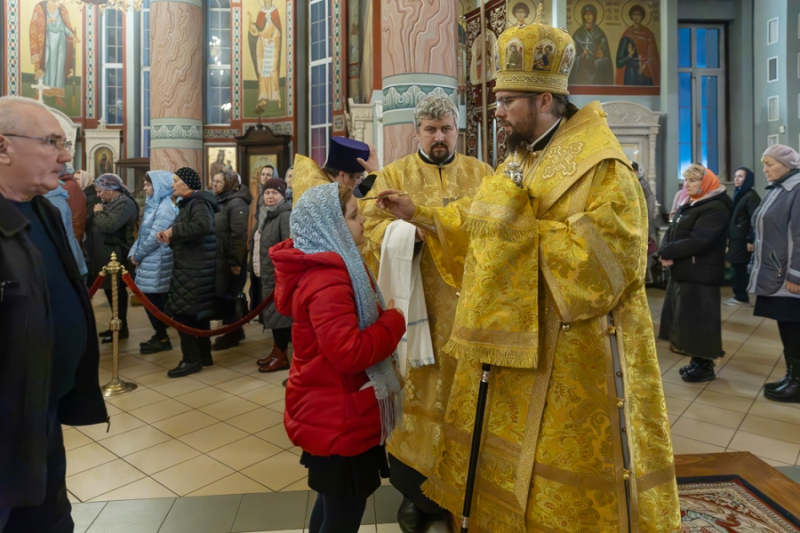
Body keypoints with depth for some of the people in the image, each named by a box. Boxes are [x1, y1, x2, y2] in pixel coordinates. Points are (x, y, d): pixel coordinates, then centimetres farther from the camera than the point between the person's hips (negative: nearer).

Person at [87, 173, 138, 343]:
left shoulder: (124, 204, -16)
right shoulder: (110, 202, 17)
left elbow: (109, 226, -25)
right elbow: (99, 225, 20)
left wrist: (98, 213, -11)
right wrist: (98, 212, 3)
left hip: (115, 255, -10)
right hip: (106, 254, 10)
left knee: (117, 291, -4)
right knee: (110, 290, 14)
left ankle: (122, 328, 5)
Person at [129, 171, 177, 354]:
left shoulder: (165, 208, -15)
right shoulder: (153, 205, 16)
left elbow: (155, 237, -19)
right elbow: (143, 233, 16)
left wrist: (138, 255, -9)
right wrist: (133, 252, 3)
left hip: (157, 264, -9)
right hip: (149, 262, 9)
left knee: (154, 301, -2)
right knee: (151, 301, 13)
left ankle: (162, 339, 10)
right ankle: (159, 336, 23)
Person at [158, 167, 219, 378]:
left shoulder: (199, 202, -13)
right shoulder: (189, 202, 18)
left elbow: (203, 225, -33)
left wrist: (174, 231, -24)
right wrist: (169, 235, -1)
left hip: (195, 266, -10)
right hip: (192, 264, 10)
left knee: (182, 311, -8)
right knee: (198, 310, 14)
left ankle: (191, 359, 0)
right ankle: (204, 354, 23)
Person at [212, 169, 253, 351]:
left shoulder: (237, 203, -14)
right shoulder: (219, 202, 16)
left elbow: (239, 235, -21)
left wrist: (235, 262, -22)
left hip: (230, 261, -9)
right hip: (219, 259, 9)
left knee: (226, 297, -1)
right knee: (223, 297, 13)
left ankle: (232, 334, 12)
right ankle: (235, 331, 25)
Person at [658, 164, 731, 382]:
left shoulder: (716, 208, -12)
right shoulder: (689, 205, 17)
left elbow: (697, 241, -23)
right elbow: (672, 231, 10)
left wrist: (666, 252, -16)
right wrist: (666, 251, -10)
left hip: (700, 274, -9)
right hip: (682, 271, 9)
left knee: (698, 319, -3)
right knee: (684, 319, 13)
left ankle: (705, 365, 9)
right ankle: (697, 360, 24)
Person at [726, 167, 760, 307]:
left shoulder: (751, 196, -10)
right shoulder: (738, 194, 18)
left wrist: (751, 240, -20)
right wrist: (728, 237, 17)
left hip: (744, 240, -9)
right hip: (736, 239, 9)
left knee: (741, 269, -5)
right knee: (737, 269, 9)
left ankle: (742, 298, 2)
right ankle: (740, 296, 14)